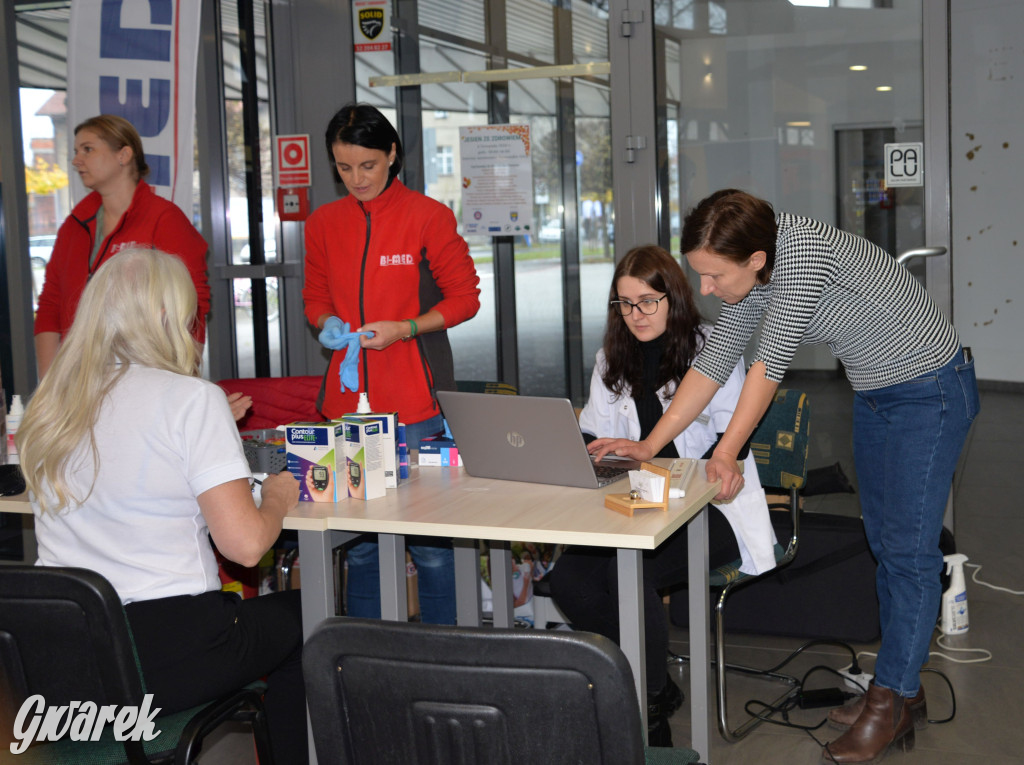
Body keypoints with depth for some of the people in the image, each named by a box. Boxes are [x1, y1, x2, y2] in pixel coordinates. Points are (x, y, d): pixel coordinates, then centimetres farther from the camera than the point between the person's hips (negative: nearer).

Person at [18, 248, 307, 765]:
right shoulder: (191, 398, -13)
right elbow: (244, 544, -18)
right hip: (165, 659, -6)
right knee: (300, 616, 20)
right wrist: (277, 498, 3)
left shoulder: (48, 404, 6)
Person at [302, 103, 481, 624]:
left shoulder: (428, 216, -2)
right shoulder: (323, 223, 9)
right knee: (358, 542, 9)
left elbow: (463, 298, 0)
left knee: (429, 544, 1)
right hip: (349, 400, 4)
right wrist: (327, 324, -3)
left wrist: (402, 329, -13)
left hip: (417, 405, -4)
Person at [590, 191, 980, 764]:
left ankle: (891, 699, 4)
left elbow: (771, 363, -28)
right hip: (874, 397, 9)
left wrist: (727, 453, -22)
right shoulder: (754, 276, -4)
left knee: (909, 549, -5)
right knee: (884, 544, 11)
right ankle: (904, 695, 21)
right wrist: (649, 446, -4)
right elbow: (714, 362, 0)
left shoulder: (805, 252, -31)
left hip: (930, 394, -9)